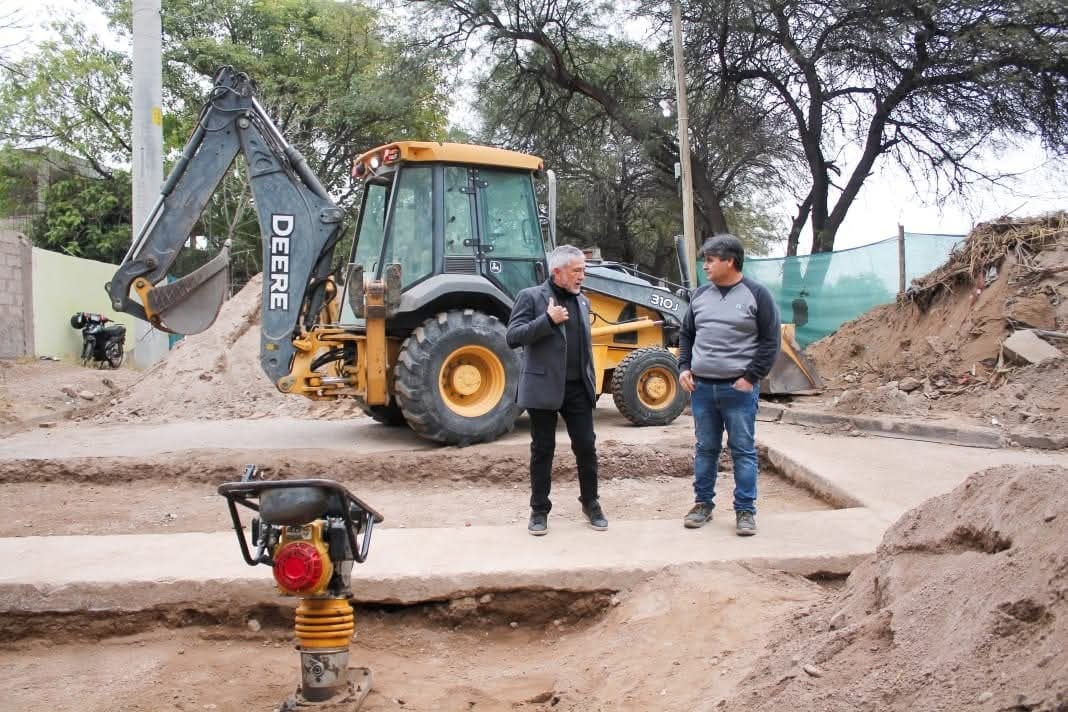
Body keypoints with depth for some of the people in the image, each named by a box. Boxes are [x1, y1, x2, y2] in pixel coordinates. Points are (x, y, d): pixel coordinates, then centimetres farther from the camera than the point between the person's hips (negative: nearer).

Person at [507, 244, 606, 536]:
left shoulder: (582, 301, 13)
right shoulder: (531, 296, -5)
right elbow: (513, 337, -13)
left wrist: (591, 381, 16)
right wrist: (548, 319, -22)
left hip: (577, 387, 5)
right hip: (544, 387, -4)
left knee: (586, 446, 6)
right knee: (543, 450, 5)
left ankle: (590, 504, 21)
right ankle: (539, 510, 16)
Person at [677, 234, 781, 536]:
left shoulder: (756, 294, -4)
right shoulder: (700, 295, 10)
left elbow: (770, 341, -5)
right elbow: (686, 334, 20)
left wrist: (751, 378, -10)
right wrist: (684, 367, 6)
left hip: (738, 388, -4)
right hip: (701, 386, 4)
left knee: (743, 451, 2)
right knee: (705, 449, 12)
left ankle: (745, 510, 10)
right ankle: (703, 503, 23)